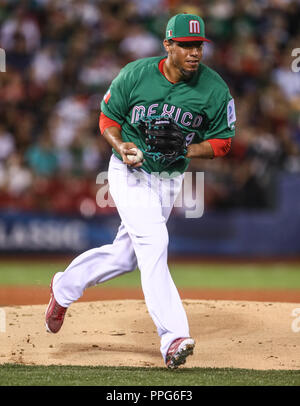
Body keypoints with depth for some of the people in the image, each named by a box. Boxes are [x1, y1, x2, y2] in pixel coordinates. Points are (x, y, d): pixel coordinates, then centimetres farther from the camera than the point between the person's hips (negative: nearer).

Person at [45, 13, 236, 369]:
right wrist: (120, 145, -21)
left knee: (125, 256, 12)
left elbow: (222, 141, -3)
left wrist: (185, 150, -22)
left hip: (169, 179, 4)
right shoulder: (135, 75, -14)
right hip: (129, 174, -4)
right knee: (153, 243, -22)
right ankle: (173, 338, -27)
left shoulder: (215, 89, -12)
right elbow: (108, 117, 0)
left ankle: (65, 287, 40)